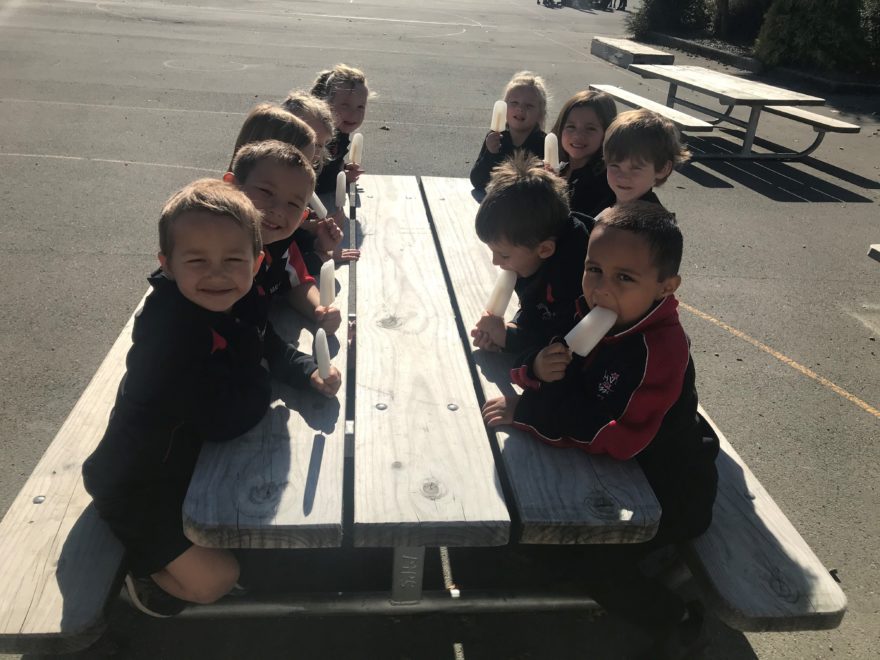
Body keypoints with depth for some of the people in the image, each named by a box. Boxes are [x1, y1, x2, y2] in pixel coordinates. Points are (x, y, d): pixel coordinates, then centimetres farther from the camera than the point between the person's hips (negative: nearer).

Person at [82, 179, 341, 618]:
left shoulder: (242, 301, -11)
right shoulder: (172, 330, -35)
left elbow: (271, 347, 6)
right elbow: (223, 421, -36)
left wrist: (307, 373, -15)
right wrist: (262, 385, -16)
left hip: (193, 455, 8)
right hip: (139, 485, -8)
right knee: (214, 579, -10)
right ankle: (146, 572, 23)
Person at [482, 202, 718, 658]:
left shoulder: (659, 349, -35)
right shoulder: (594, 311, -12)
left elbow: (618, 436, -41)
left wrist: (526, 411, -35)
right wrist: (538, 366, -29)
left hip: (665, 488, -7)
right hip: (619, 469, 7)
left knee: (598, 567, -9)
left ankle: (676, 620, 18)